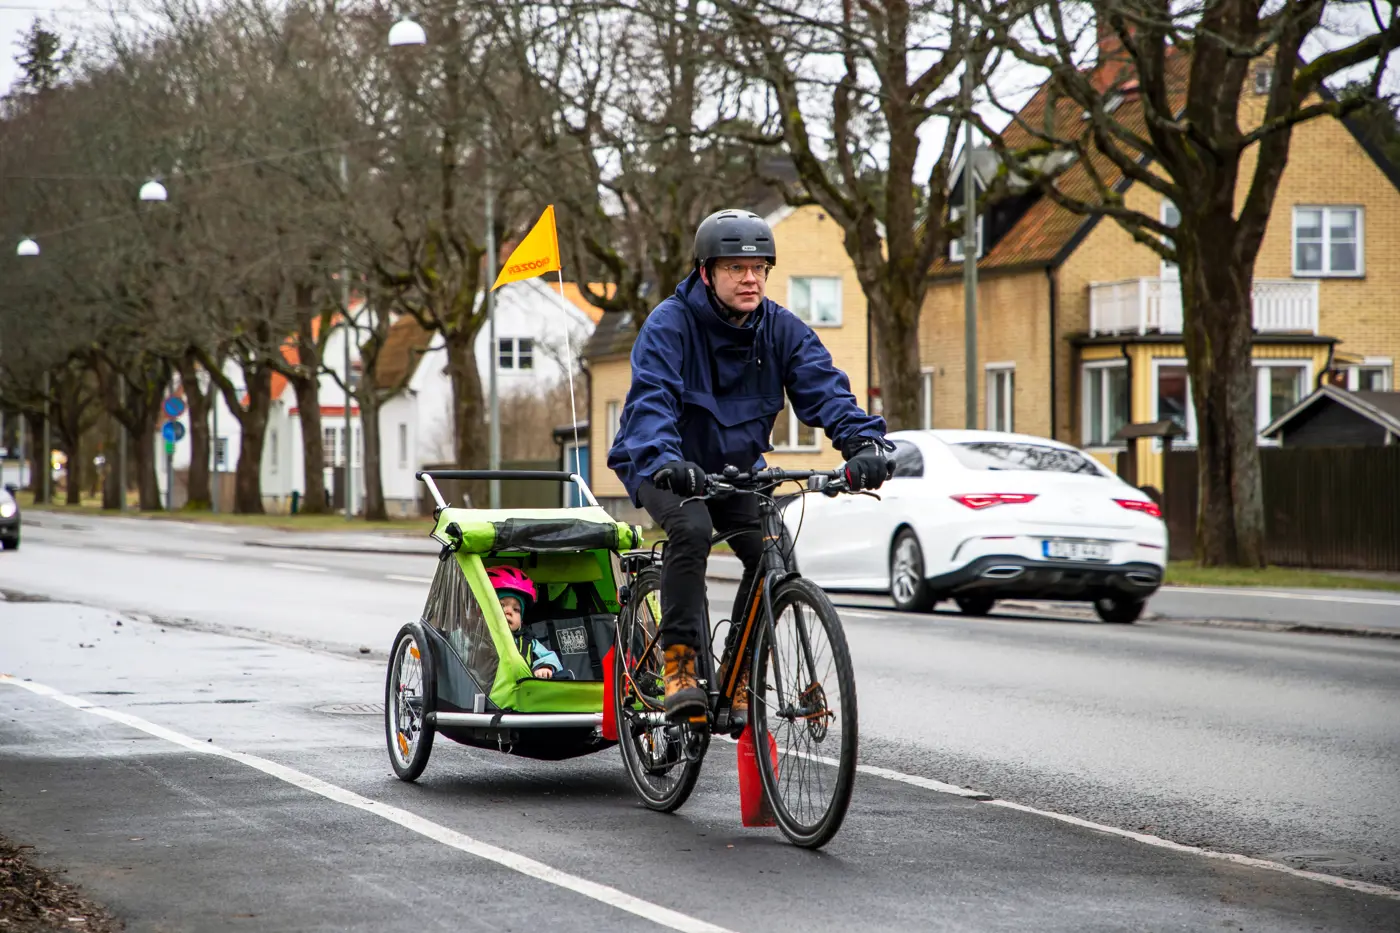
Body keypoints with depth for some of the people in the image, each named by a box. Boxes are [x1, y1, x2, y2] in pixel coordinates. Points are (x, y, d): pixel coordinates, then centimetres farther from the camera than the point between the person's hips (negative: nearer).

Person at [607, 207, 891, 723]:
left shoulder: (781, 329, -8)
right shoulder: (670, 323, -21)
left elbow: (824, 388, -20)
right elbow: (651, 398, -34)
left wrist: (863, 441, -40)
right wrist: (664, 461, -54)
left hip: (735, 468, 4)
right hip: (665, 468, -4)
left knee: (771, 550, -18)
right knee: (692, 530, -33)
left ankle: (738, 676, -1)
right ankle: (679, 666, -25)